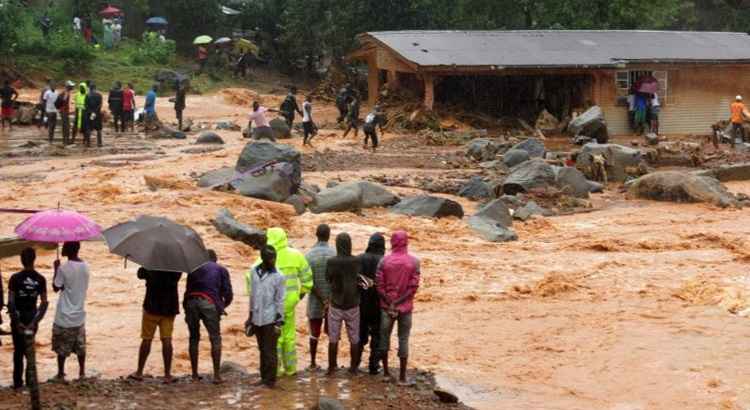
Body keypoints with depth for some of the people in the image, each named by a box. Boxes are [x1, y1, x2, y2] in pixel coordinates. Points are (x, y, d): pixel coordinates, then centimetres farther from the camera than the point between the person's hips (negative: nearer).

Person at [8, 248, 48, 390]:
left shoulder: (15, 278, -13)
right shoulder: (40, 279, -5)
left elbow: (10, 302, -16)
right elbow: (44, 302, -7)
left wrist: (16, 321, -12)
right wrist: (35, 321, -7)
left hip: (18, 319, -2)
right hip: (32, 318, 2)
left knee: (18, 350, 9)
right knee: (29, 350, 17)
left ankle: (18, 382, 10)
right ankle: (30, 381, 20)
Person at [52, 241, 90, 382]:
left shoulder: (63, 268, -19)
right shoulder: (85, 267, -2)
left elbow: (56, 288, -7)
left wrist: (56, 269, 1)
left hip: (65, 316, -5)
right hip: (79, 314, 5)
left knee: (62, 347, 8)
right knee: (80, 346, 15)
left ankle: (61, 374, 15)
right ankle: (82, 372, 20)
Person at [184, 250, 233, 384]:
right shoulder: (221, 270, 17)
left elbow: (188, 289, 19)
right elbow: (228, 293, 9)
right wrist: (223, 306, 26)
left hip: (191, 302, 2)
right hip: (209, 303, -2)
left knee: (194, 338, 13)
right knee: (215, 338, 5)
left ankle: (195, 374, 13)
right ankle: (217, 374, -2)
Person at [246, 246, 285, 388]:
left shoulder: (278, 277, -8)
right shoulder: (254, 272, 6)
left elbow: (280, 301, -7)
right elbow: (252, 295, 14)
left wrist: (279, 322, -10)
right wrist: (250, 316, 15)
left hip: (270, 319, -5)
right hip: (257, 319, 5)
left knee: (270, 351, -1)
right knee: (262, 350, 13)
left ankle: (270, 381, 7)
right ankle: (263, 378, 21)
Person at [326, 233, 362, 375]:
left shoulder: (331, 262, -13)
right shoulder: (357, 262, -11)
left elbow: (328, 279, 0)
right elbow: (360, 283, -3)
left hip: (336, 305, -1)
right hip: (353, 305, 1)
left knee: (333, 339, 9)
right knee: (354, 338, 12)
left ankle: (332, 368, 13)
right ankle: (354, 367, 18)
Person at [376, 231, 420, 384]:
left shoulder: (384, 261, -6)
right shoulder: (414, 262, -6)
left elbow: (379, 285, -9)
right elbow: (413, 287, -12)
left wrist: (390, 303, -6)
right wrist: (398, 302, -11)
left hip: (386, 306, 1)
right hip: (405, 307, 0)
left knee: (384, 337, 13)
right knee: (403, 340, 5)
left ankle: (386, 372, 20)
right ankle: (402, 376, 5)